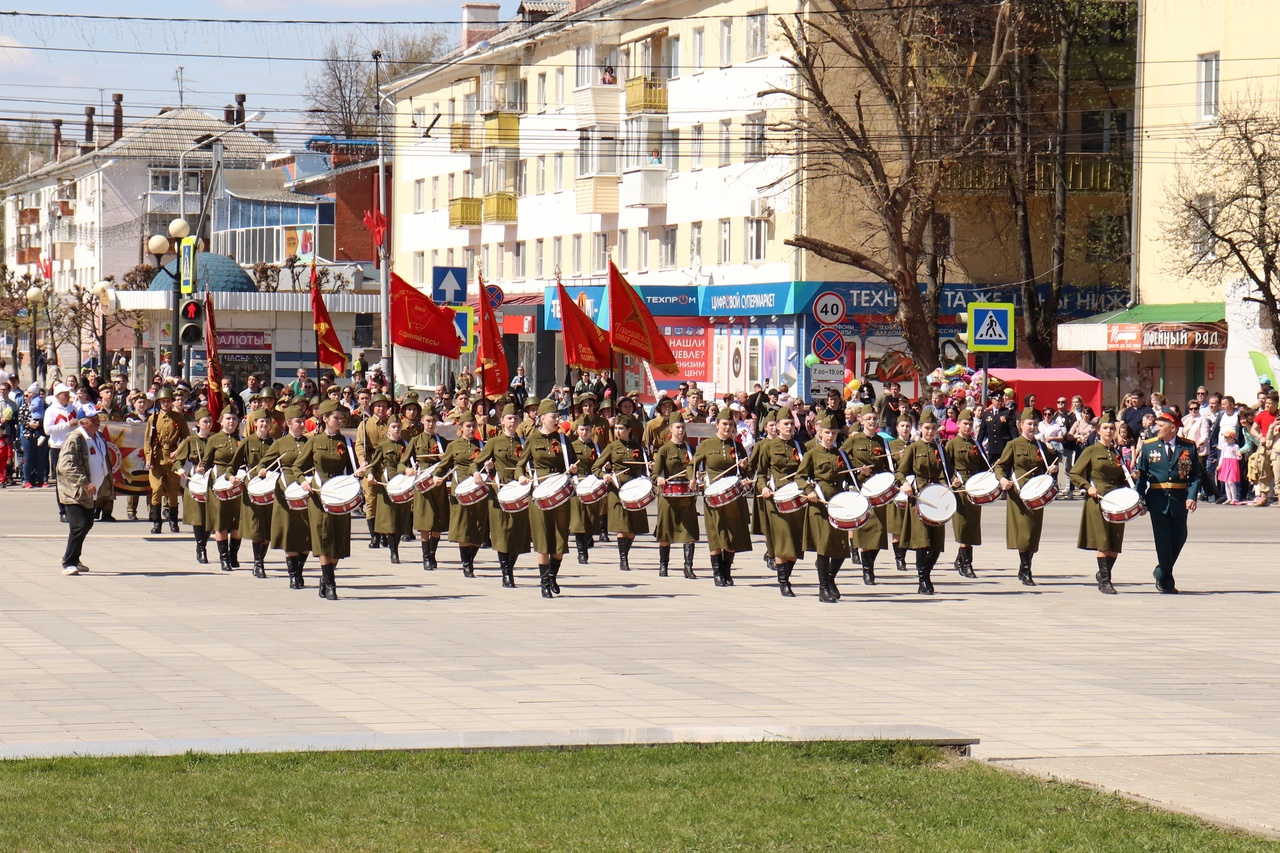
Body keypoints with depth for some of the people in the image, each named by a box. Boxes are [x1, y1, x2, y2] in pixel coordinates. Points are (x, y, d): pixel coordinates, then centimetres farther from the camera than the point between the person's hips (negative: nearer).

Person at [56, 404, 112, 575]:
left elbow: (103, 463, 28)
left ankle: (74, 560, 30)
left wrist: (105, 484, 22)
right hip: (74, 492, -9)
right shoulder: (74, 439, -18)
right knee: (79, 526, -17)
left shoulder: (98, 438, 10)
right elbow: (66, 465, -28)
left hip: (89, 493, 9)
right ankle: (68, 564, -12)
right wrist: (85, 483, -33)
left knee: (87, 524, 16)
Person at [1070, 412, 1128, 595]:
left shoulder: (1117, 453, 16)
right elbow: (1074, 474, 1)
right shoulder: (1091, 451, 3)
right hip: (1097, 500, -5)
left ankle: (1103, 574, 22)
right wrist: (1088, 487, -14)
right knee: (1103, 543, -9)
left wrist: (1128, 479, 3)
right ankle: (1104, 581, -5)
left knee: (1115, 544, 2)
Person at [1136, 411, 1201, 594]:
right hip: (1157, 499, -1)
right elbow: (1141, 474, 4)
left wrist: (1192, 496, -11)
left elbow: (1196, 474, 3)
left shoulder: (1188, 447, 3)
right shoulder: (1148, 446, 4)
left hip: (1179, 499, 1)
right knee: (1163, 539, -3)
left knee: (1179, 537, 9)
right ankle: (1166, 581, 3)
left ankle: (1162, 571, 30)